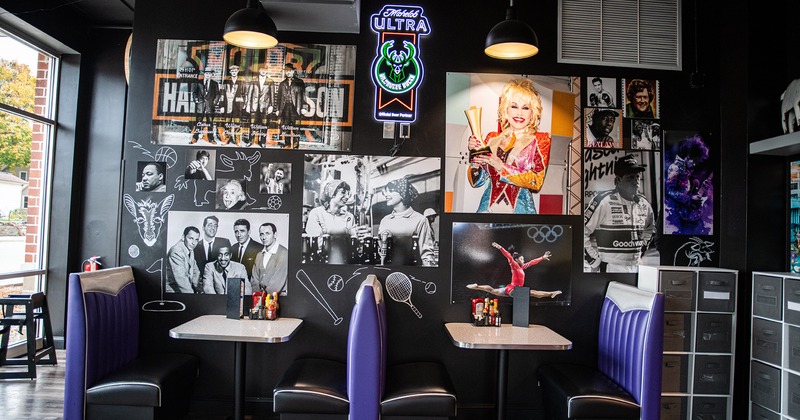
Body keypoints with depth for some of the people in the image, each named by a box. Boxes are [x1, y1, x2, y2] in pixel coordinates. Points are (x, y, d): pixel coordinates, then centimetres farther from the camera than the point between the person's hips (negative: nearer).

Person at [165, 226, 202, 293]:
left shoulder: (190, 251, 10)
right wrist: (190, 294, -26)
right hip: (172, 291, -8)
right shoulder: (176, 251, -18)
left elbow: (195, 272, 15)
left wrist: (199, 289, -1)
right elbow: (181, 278, -25)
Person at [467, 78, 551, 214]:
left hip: (519, 208, -1)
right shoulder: (492, 138, 12)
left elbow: (537, 182, -5)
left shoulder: (540, 140, 6)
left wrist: (501, 167, -11)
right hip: (488, 207, 2)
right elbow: (476, 181, 12)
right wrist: (475, 155, -4)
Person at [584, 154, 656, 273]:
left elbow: (650, 229, 27)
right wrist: (595, 260, -11)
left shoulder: (643, 204, 7)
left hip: (636, 267, 7)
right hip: (610, 267, -6)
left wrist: (642, 248, 16)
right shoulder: (604, 201, -14)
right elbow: (582, 231, -14)